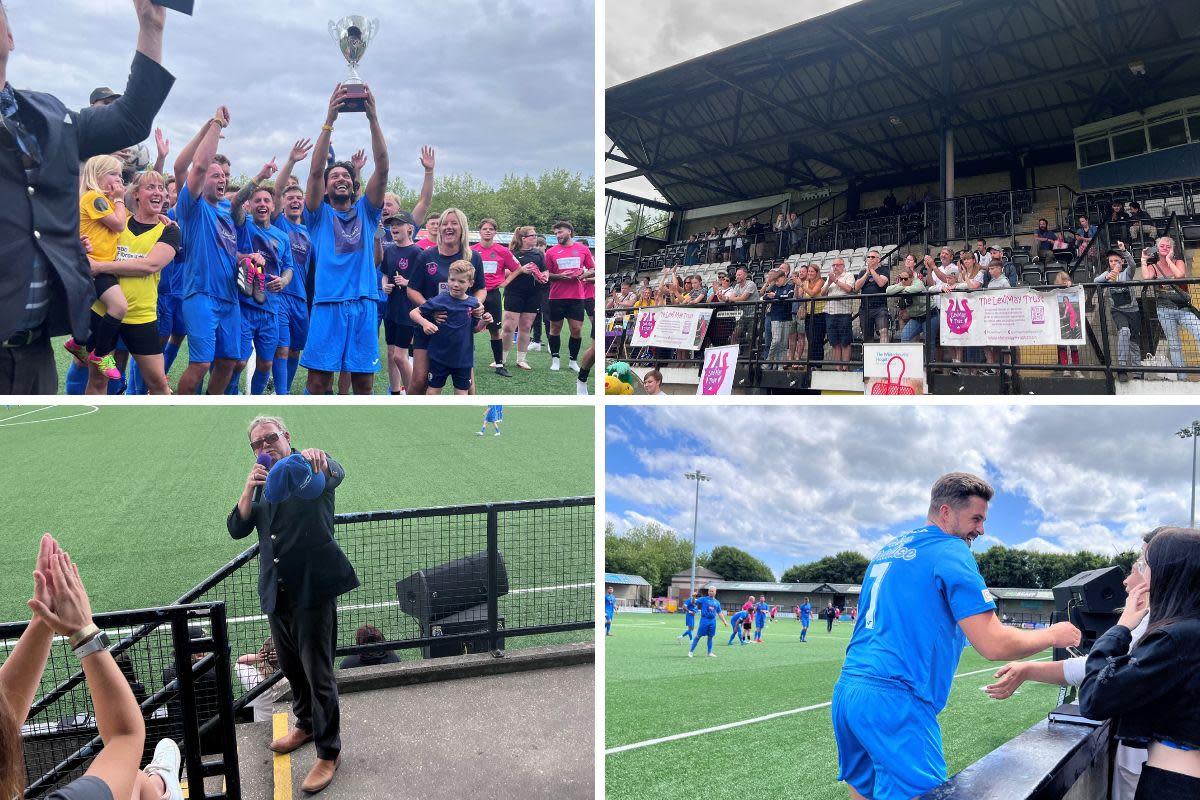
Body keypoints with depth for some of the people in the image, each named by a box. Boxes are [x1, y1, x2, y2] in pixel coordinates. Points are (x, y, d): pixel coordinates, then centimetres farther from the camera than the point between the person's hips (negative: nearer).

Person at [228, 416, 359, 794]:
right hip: (276, 590, 7)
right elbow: (237, 529, 4)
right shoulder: (262, 485, 14)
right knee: (291, 667, 20)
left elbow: (337, 473, -29)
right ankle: (306, 724, 42)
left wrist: (319, 460, -53)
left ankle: (328, 752, 9)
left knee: (318, 672, -3)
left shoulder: (309, 471, -5)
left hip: (312, 586, -6)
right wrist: (249, 489, -13)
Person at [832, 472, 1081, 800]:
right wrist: (1052, 635, 6)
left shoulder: (887, 550, 19)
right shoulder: (952, 552, -5)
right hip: (895, 702, -9)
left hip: (846, 690, 9)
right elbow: (994, 645, -11)